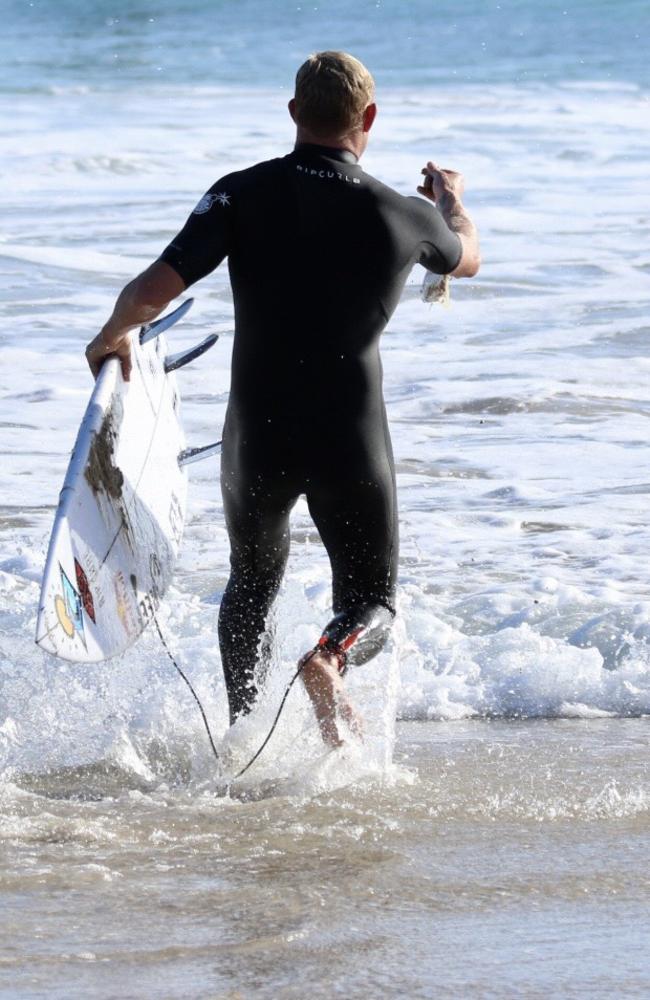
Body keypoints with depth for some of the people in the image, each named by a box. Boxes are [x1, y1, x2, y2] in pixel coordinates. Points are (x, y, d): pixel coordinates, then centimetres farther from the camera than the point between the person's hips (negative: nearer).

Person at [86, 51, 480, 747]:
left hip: (257, 436, 1)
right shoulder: (401, 215, -5)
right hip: (351, 441, -1)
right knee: (371, 600, 11)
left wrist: (111, 338, 7)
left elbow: (153, 290, -15)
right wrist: (451, 199, 41)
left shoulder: (242, 195, -8)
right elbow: (466, 260, 19)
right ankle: (331, 659, -23)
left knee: (252, 582, 26)